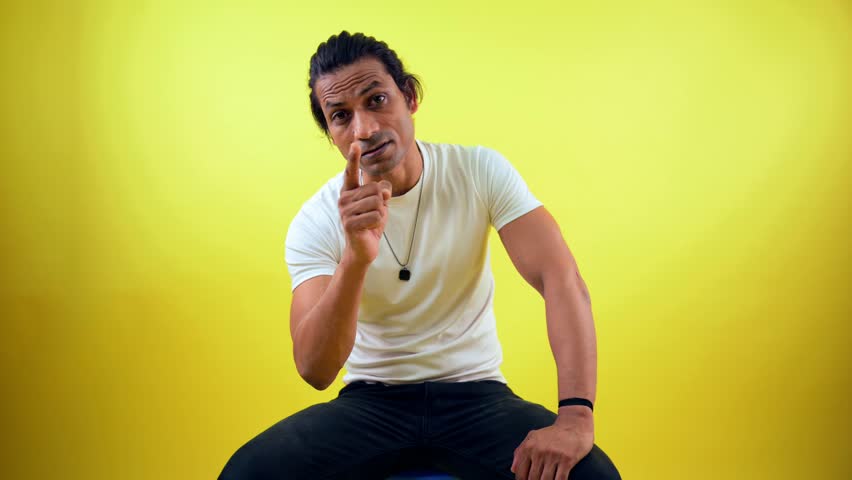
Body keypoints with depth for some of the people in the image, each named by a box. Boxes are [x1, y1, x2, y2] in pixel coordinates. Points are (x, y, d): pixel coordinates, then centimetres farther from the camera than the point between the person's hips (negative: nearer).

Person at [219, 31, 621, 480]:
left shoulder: (481, 172, -8)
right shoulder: (314, 224, -9)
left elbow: (562, 281, -17)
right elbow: (315, 371, -19)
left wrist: (575, 415, -32)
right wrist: (356, 258, -37)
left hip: (475, 395, 0)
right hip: (371, 400, 0)